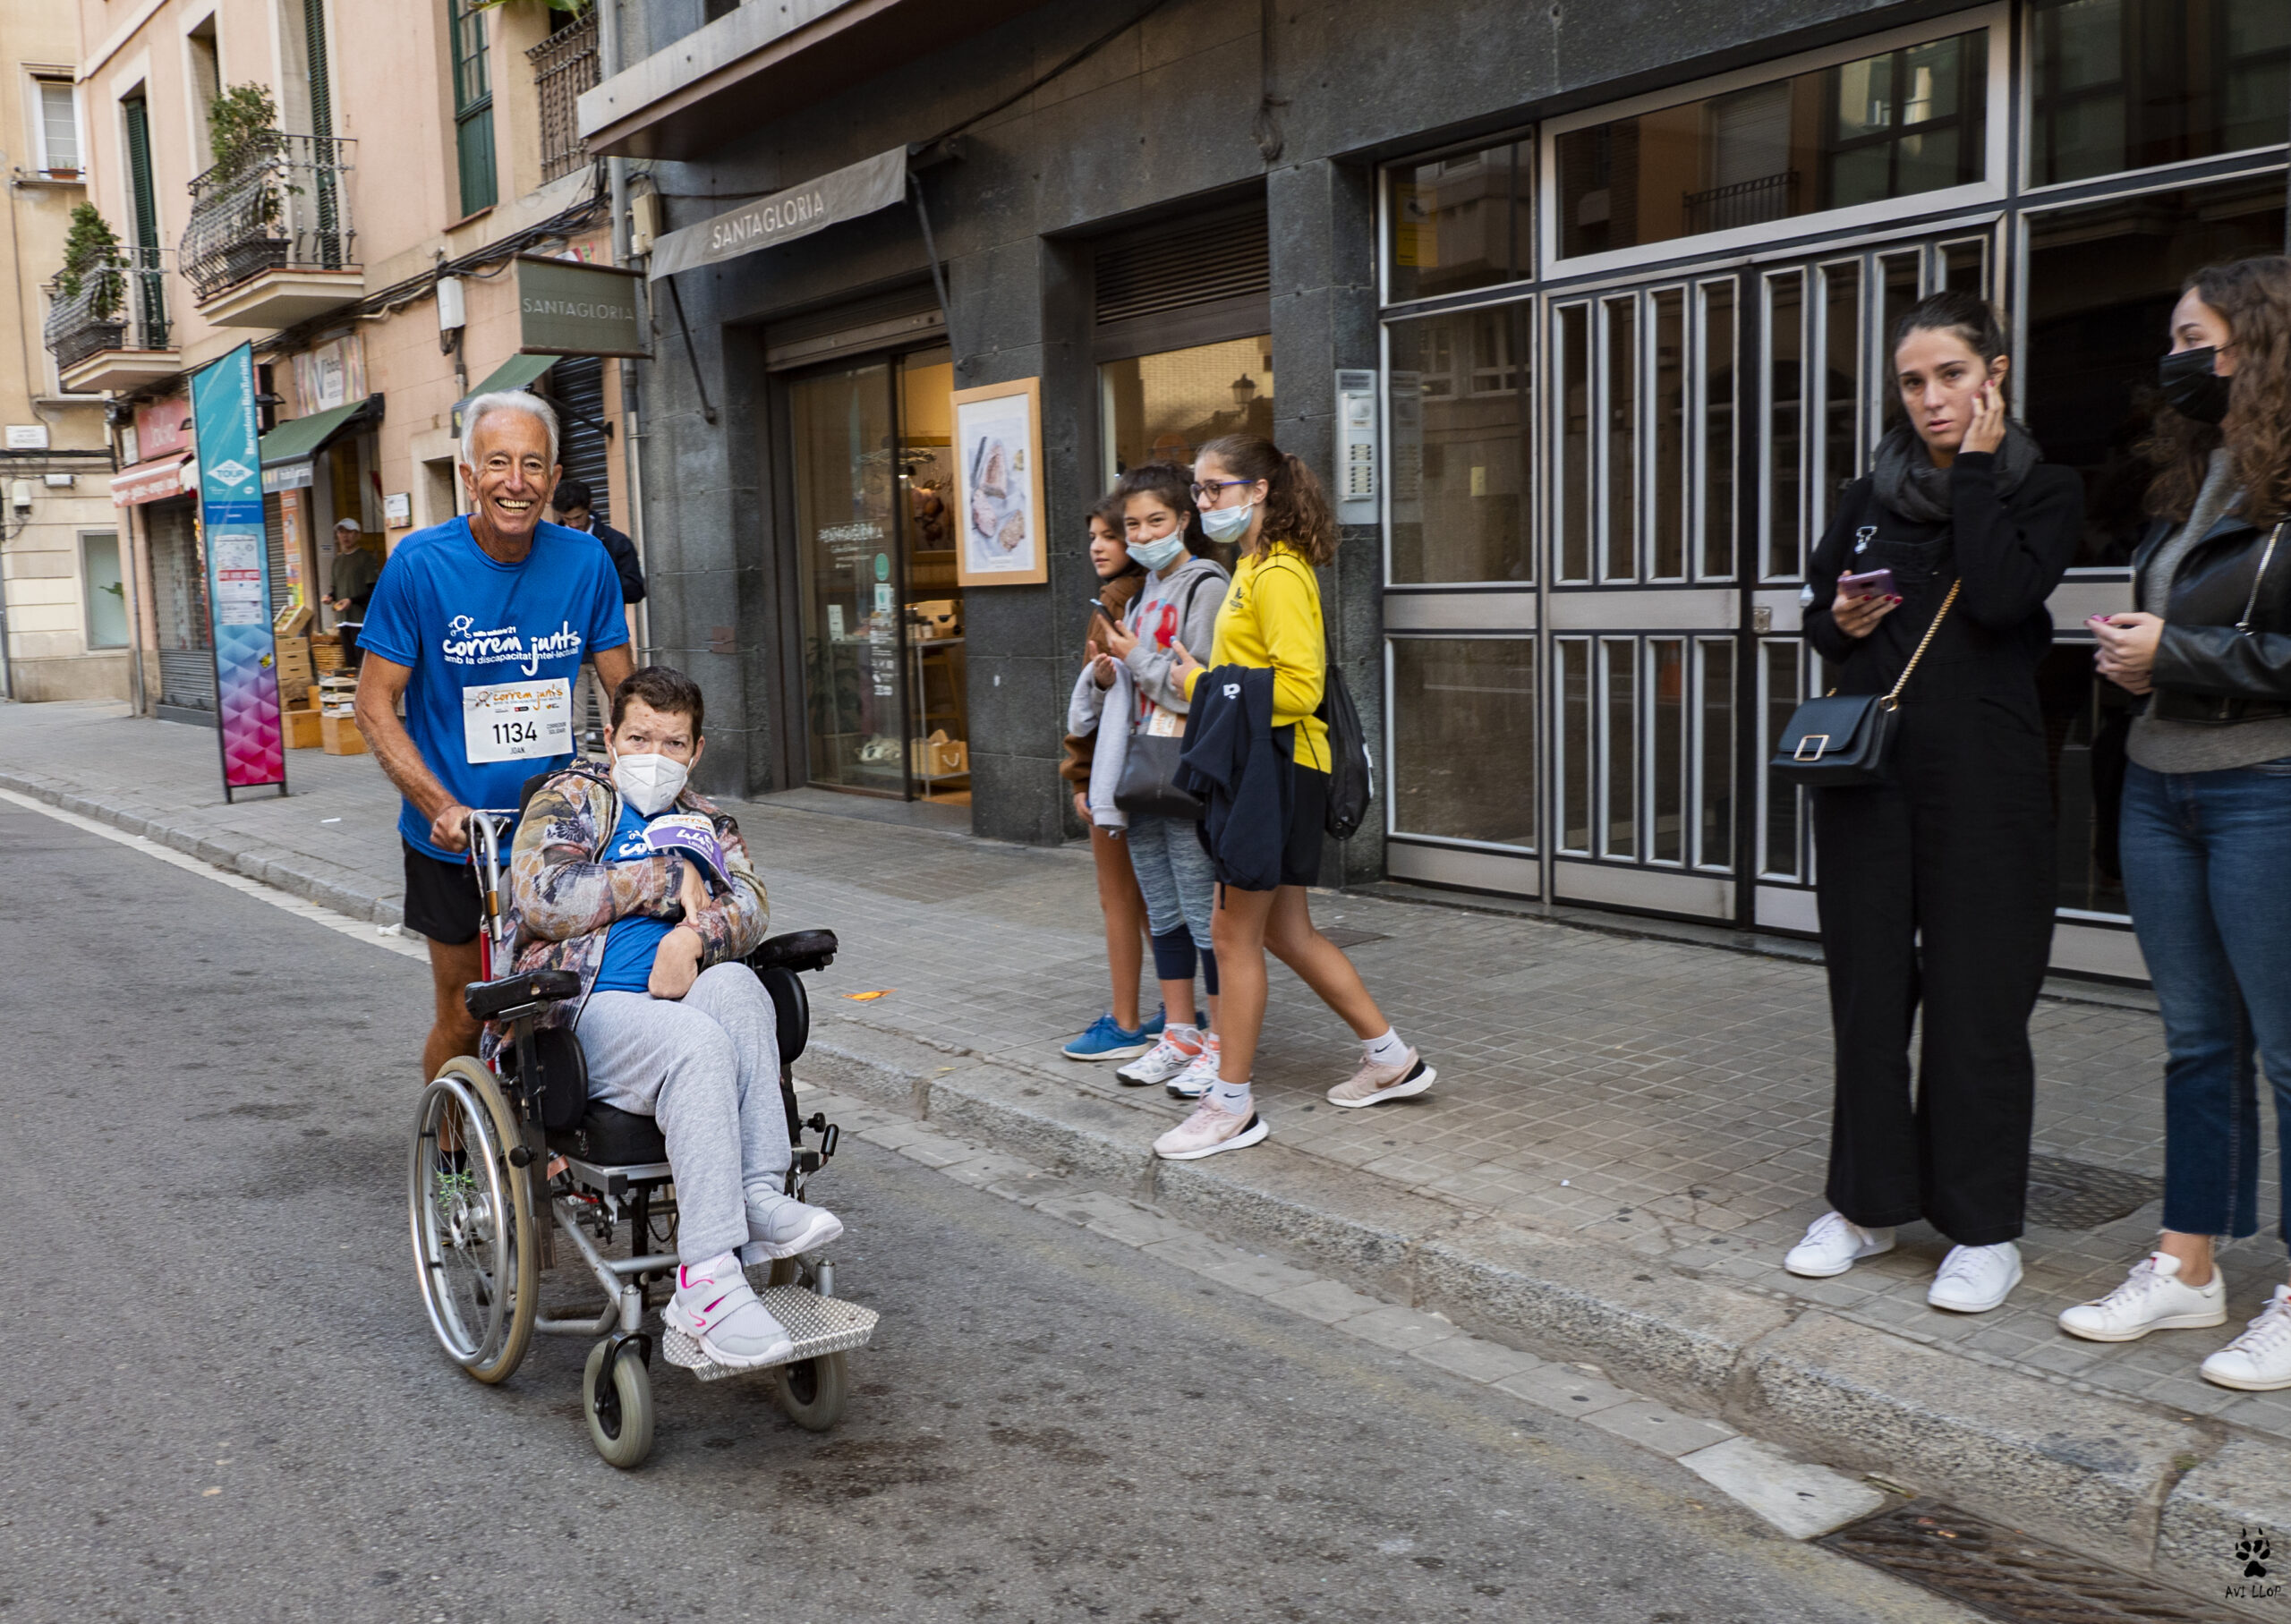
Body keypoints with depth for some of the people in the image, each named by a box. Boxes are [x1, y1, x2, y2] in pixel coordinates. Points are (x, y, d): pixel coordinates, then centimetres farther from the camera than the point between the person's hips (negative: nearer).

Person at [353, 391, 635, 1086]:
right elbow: (375, 705, -9)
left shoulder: (584, 561, -4)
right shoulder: (420, 563, -11)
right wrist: (442, 808, -20)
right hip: (453, 841, -2)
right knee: (465, 1017, 5)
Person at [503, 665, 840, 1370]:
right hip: (588, 1009, -4)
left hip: (680, 997, 4)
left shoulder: (704, 823, 25)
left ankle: (759, 1200, -34)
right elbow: (543, 897, -8)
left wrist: (694, 935, -17)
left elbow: (749, 905, 7)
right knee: (697, 1042, -34)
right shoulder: (570, 799, 11)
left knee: (736, 982, -30)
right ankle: (707, 1280, -42)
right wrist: (669, 881, -4)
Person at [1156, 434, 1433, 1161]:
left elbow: (1297, 688, -23)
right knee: (1284, 931, 16)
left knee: (1234, 933, -3)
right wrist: (1205, 679, 6)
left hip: (1278, 767, -10)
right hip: (1256, 767, 10)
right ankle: (1391, 1058, 27)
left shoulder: (1278, 574, -15)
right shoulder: (1251, 567, 16)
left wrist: (1204, 685, -15)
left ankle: (1231, 1106, 8)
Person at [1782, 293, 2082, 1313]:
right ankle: (1867, 1203, 20)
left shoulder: (2044, 494, 3)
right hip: (1867, 770, 4)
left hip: (1983, 779, -3)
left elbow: (1999, 598, -15)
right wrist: (1838, 624, -4)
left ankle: (1984, 1229, 12)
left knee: (1976, 997, 0)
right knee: (1866, 989, 7)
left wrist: (1976, 472, -9)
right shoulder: (1868, 499, 13)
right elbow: (1816, 616, 18)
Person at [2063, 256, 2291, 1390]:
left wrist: (2181, 656, -14)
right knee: (2198, 1040, 14)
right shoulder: (2191, 479, 15)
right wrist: (2131, 652, 5)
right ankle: (2186, 1271, 24)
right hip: (2159, 786, 8)